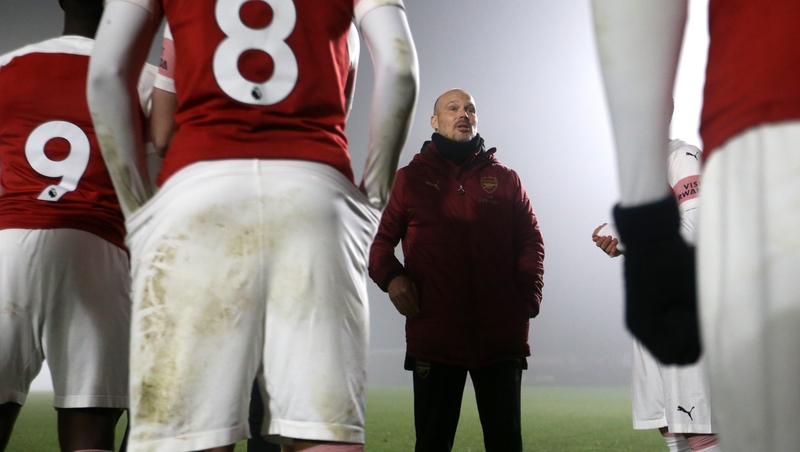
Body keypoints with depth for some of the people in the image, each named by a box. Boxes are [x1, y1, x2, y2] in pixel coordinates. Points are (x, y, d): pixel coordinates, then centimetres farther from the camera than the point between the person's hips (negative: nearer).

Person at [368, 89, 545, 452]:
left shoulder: (505, 179, 14)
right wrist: (390, 276, -11)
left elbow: (531, 242, 13)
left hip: (502, 336, 2)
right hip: (434, 336, -1)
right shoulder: (411, 177, 10)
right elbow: (379, 238, 9)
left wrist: (528, 300, -1)